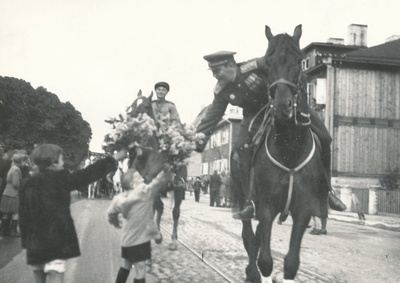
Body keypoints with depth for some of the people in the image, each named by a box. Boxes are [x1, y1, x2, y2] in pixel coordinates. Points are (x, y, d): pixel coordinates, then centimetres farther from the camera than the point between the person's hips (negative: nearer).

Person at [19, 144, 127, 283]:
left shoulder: (28, 184, 6)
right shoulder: (60, 179, -9)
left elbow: (23, 216, 9)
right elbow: (87, 174, -5)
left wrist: (27, 243, 18)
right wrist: (115, 158, 4)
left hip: (35, 245, 6)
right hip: (56, 244, -6)